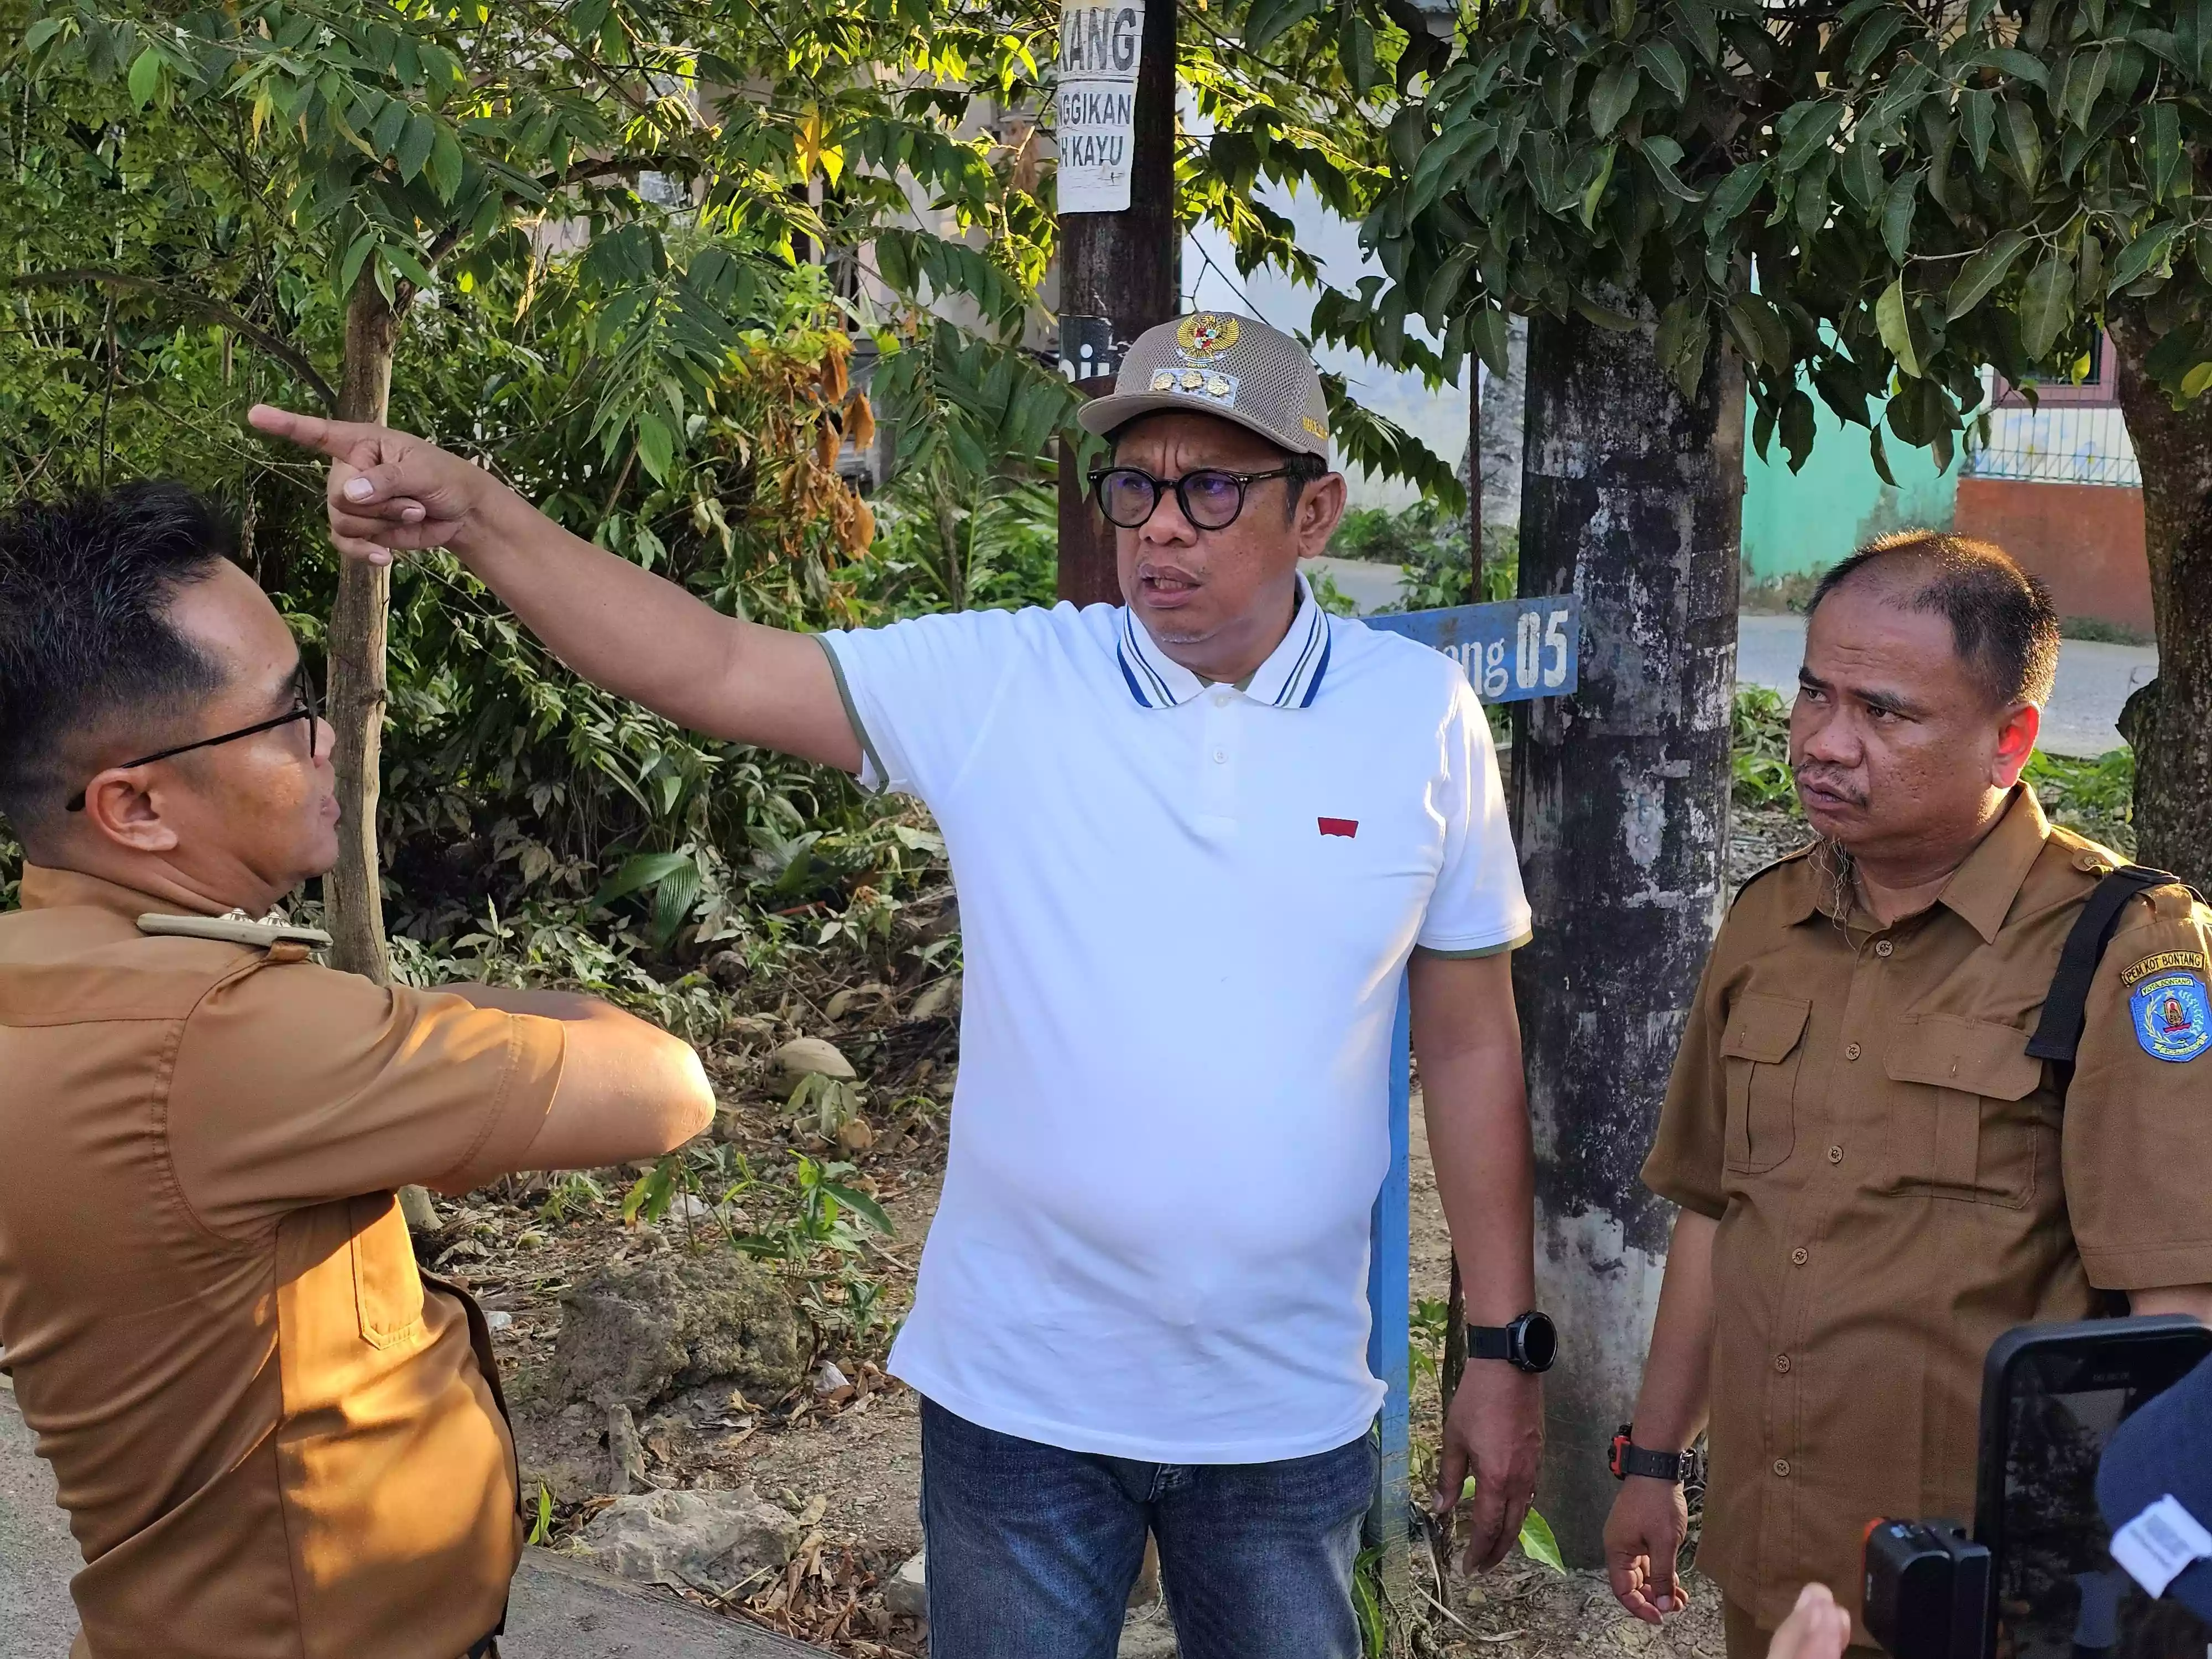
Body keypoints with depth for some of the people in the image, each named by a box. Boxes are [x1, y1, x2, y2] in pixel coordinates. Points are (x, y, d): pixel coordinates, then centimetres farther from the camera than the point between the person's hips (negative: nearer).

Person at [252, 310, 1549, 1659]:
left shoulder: (1424, 717, -6)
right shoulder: (998, 685, -8)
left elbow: (1472, 1043, 1)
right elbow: (710, 667, -16)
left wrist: (1506, 1348, 3)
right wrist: (475, 516, -30)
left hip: (1287, 1408, 1)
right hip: (1019, 1394, 0)